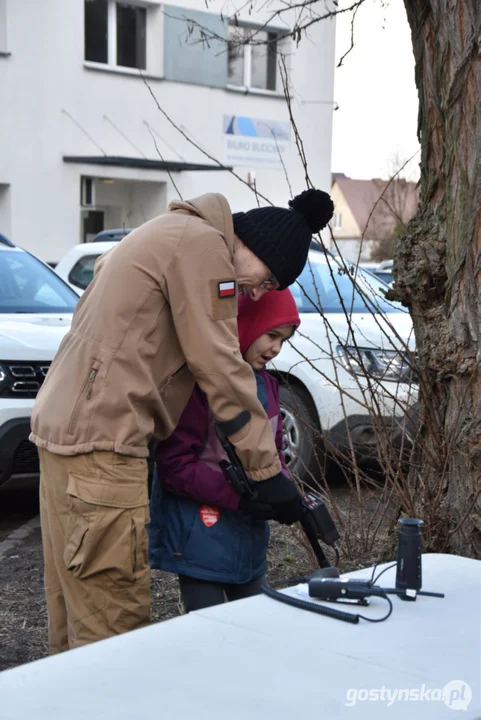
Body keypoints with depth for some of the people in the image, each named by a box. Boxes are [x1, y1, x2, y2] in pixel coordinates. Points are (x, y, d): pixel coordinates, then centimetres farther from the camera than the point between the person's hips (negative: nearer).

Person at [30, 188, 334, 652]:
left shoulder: (169, 232, 22)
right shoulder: (204, 245, -8)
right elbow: (222, 370, -12)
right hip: (100, 440, -11)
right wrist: (268, 469, -8)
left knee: (75, 610, 14)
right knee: (115, 621, -8)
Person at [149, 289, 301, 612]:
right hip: (201, 535, -8)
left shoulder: (266, 383, 9)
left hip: (249, 534, 8)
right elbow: (175, 466, -20)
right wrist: (239, 497, -25)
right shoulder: (197, 382, -17)